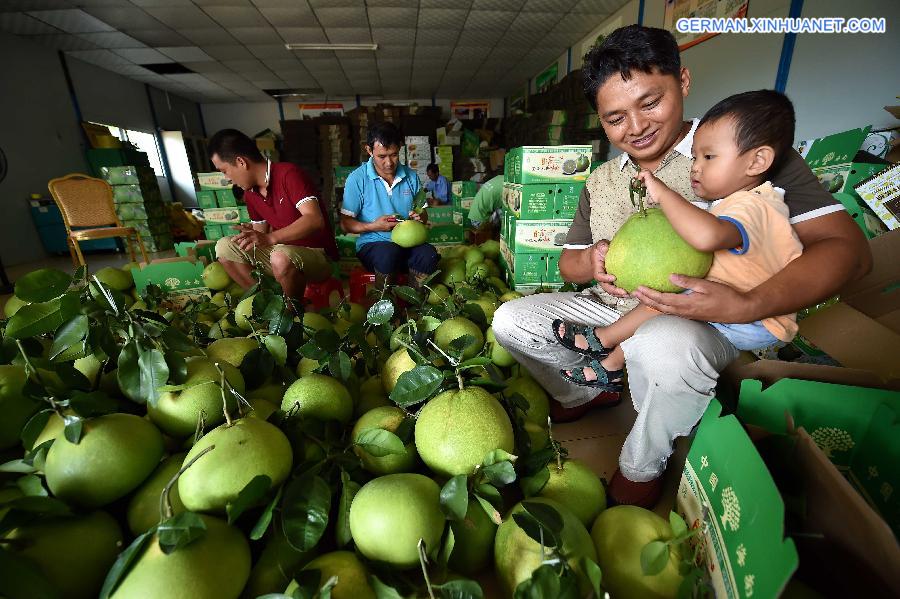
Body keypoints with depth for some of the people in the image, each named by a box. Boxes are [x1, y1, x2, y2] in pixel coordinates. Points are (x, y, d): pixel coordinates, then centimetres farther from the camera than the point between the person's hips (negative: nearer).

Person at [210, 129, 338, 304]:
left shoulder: (288, 174, -16)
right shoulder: (250, 193, 8)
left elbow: (315, 220, -29)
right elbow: (261, 233, 17)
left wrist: (269, 238, -36)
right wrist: (250, 234, -5)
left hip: (318, 256, -7)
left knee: (281, 258, -38)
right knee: (224, 247, -1)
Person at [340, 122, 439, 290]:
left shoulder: (411, 176, 10)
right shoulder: (357, 179, -2)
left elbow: (423, 214, 19)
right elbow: (345, 223, -1)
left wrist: (419, 217, -5)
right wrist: (373, 226, -17)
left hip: (407, 242, 3)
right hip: (372, 244, -3)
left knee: (428, 253, -30)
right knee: (389, 253, -38)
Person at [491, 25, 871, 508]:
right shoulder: (601, 181, 9)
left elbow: (847, 248, -12)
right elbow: (568, 262, 13)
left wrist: (750, 305, -32)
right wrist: (590, 262, -14)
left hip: (698, 322, -5)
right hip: (612, 309, 6)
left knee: (663, 344, -40)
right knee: (509, 319, -6)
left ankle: (642, 466, -7)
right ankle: (584, 392, 20)